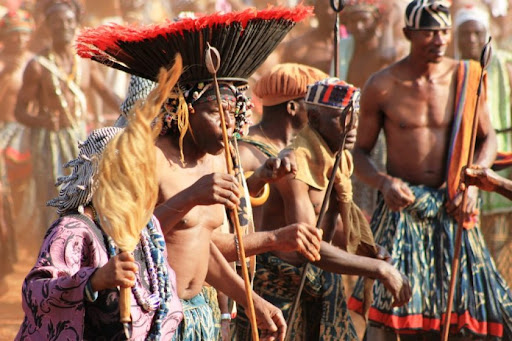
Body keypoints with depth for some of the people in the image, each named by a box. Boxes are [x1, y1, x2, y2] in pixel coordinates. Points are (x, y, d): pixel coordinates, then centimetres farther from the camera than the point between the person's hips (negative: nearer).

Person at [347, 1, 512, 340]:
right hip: (403, 205, -2)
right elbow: (360, 151, 3)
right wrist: (384, 182, -16)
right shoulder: (382, 86, -5)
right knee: (388, 298, -14)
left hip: (453, 208, 2)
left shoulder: (467, 77, 0)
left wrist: (473, 181, -6)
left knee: (461, 302, 3)